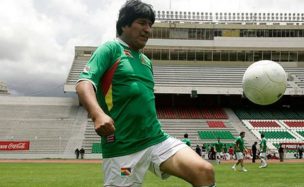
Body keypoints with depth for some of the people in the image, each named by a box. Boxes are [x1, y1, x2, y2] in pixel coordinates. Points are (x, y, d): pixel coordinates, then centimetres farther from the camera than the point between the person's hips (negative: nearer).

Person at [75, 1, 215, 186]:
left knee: (205, 172, -11)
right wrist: (98, 115, -33)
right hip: (123, 147, -6)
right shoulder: (111, 49, -1)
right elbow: (84, 83, -15)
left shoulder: (146, 61, 19)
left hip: (157, 139, 6)